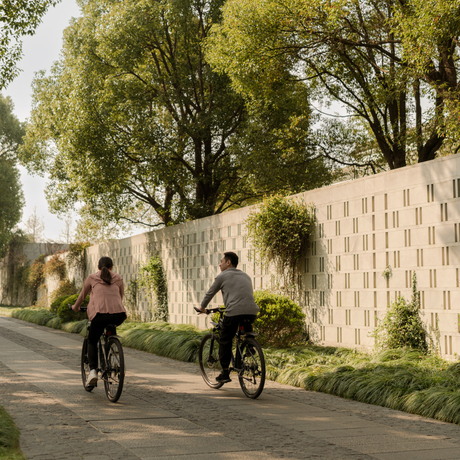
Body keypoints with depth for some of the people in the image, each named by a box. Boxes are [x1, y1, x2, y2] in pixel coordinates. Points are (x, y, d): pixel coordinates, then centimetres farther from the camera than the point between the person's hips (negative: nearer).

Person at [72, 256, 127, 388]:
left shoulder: (92, 278, 17)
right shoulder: (118, 279, 21)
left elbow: (82, 295, 29)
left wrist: (75, 307, 48)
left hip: (100, 314, -2)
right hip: (118, 315, 2)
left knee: (92, 341, 18)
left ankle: (93, 371, -1)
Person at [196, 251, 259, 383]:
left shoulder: (222, 276, 11)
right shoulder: (245, 276, 27)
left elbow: (210, 294, 18)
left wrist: (202, 308, 35)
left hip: (234, 312, -5)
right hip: (252, 311, 5)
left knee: (224, 341, 9)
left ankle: (225, 373, 7)